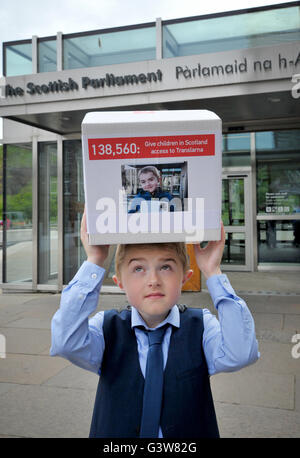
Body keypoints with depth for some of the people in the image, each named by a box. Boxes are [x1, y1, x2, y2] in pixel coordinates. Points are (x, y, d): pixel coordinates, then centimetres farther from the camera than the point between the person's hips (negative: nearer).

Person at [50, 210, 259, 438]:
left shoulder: (201, 327, -9)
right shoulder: (107, 328, -9)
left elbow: (240, 355, -27)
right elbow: (66, 344, -27)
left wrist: (213, 273, -27)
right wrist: (94, 263, -28)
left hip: (191, 430, 0)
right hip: (115, 431, 0)